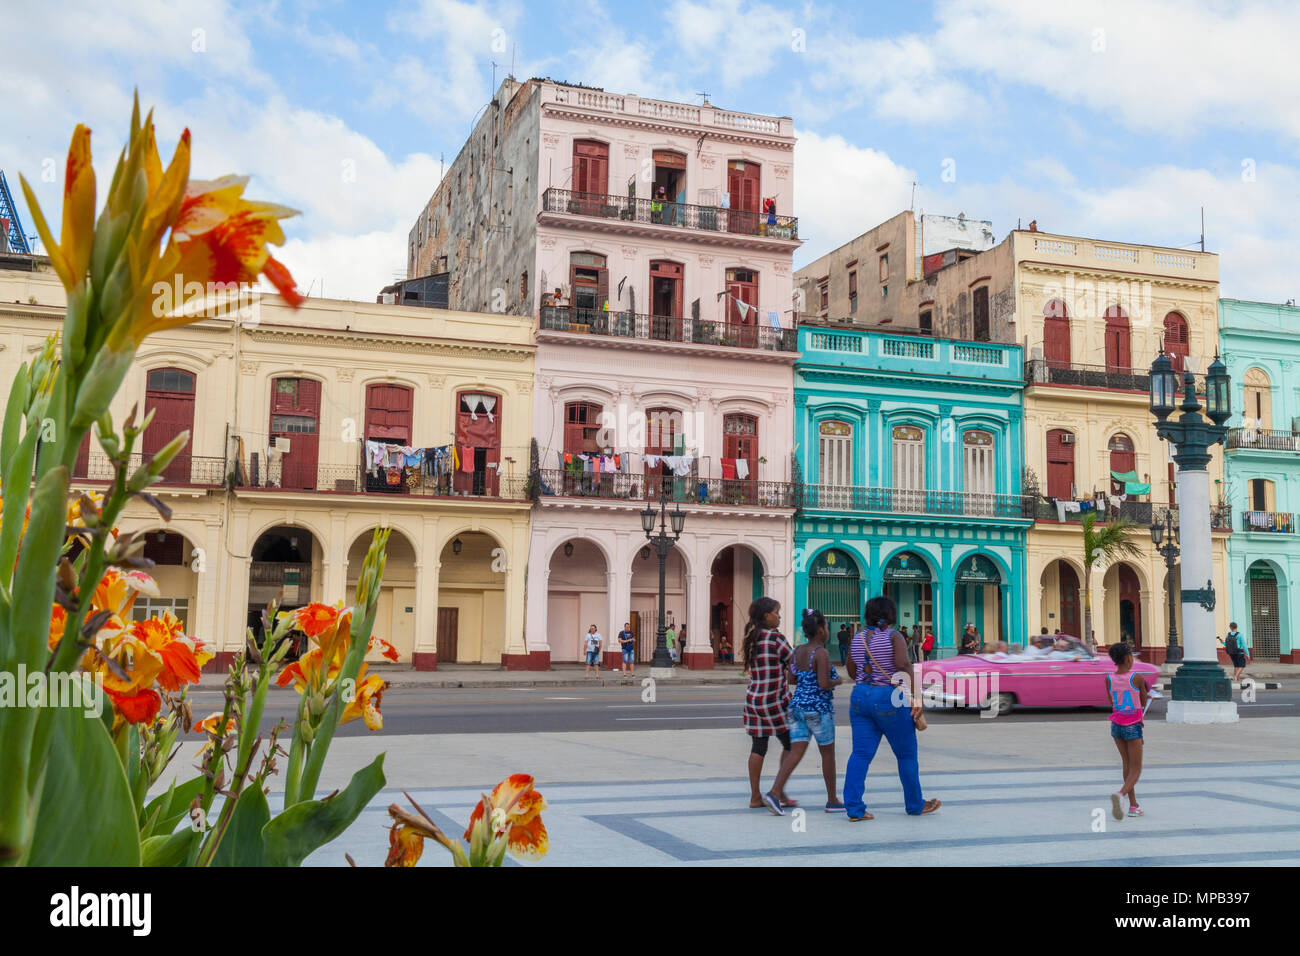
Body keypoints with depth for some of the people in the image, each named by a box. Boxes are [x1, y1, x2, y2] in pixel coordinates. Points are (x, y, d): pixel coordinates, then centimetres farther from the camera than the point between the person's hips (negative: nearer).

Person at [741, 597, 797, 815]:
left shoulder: (750, 640, 9)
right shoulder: (776, 638, -13)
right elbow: (795, 664, -9)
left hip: (753, 698, 7)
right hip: (775, 701, -7)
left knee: (758, 747, 10)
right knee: (790, 745, 5)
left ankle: (755, 797, 13)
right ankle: (775, 793, -1)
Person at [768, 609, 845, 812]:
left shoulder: (798, 651, 6)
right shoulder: (821, 653, -16)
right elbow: (824, 684, -22)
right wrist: (837, 681, -4)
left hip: (797, 706, 6)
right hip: (819, 709, -6)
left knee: (795, 753, 3)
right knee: (828, 754, 10)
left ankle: (775, 791, -12)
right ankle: (832, 801, 20)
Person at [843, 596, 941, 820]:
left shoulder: (858, 638, 7)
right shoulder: (893, 636, -9)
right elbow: (903, 664, -23)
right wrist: (914, 696, -19)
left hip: (860, 697, 5)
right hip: (889, 700, -5)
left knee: (861, 753, 3)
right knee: (907, 754, 11)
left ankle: (854, 807, -5)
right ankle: (915, 804, 23)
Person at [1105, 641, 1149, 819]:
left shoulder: (1109, 679, -2)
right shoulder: (1137, 678, -13)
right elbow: (1144, 703, 0)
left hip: (1116, 724, 4)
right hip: (1133, 726, -4)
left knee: (1127, 765, 18)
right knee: (1136, 769, 1)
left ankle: (1133, 805, 20)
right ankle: (1120, 793, -26)